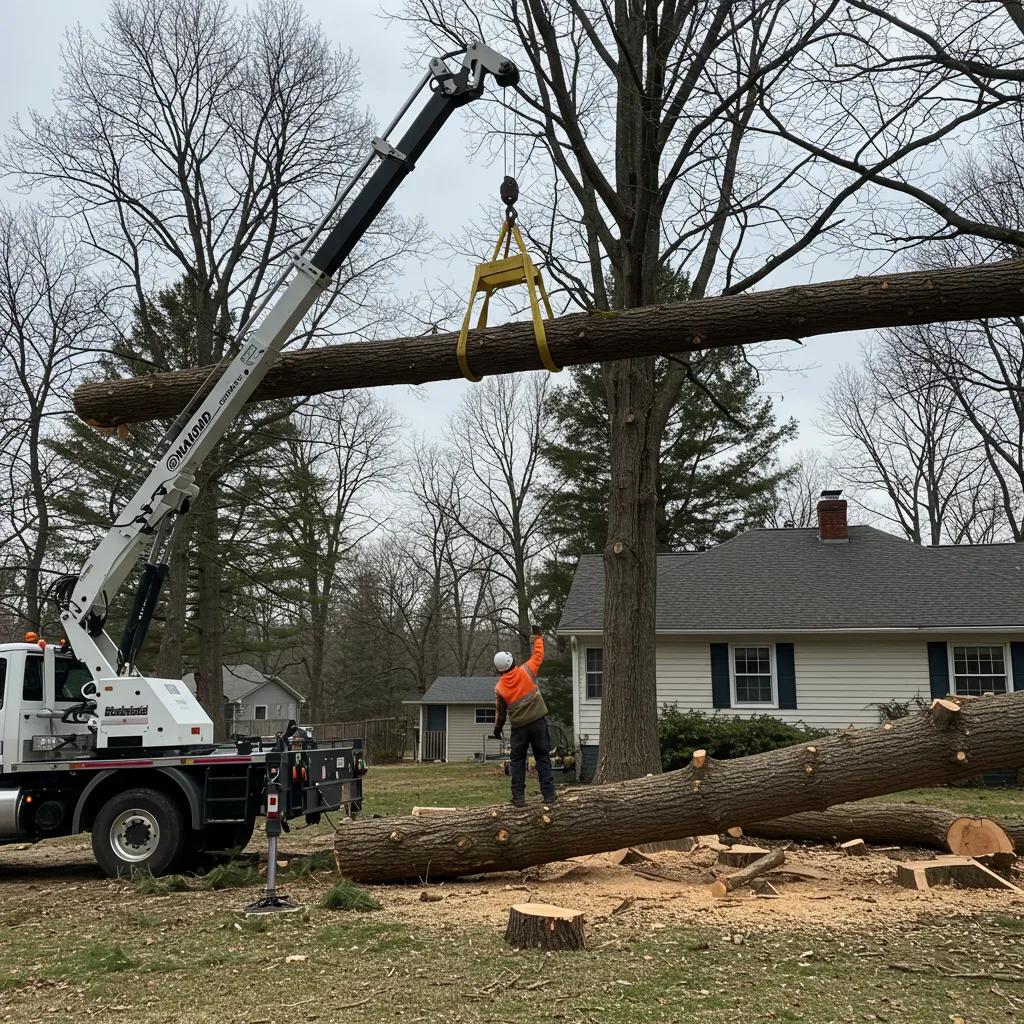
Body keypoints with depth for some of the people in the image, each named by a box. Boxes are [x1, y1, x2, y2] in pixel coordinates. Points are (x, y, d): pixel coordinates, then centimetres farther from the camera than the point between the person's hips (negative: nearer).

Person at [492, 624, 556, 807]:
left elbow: (501, 712, 6)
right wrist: (538, 636, 21)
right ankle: (548, 794, 4)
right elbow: (538, 655, 7)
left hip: (519, 727, 0)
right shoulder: (526, 671, -7)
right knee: (543, 758, 7)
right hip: (538, 722, 0)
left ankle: (518, 797, 6)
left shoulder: (499, 688, -3)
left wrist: (497, 729, 23)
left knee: (517, 761, 11)